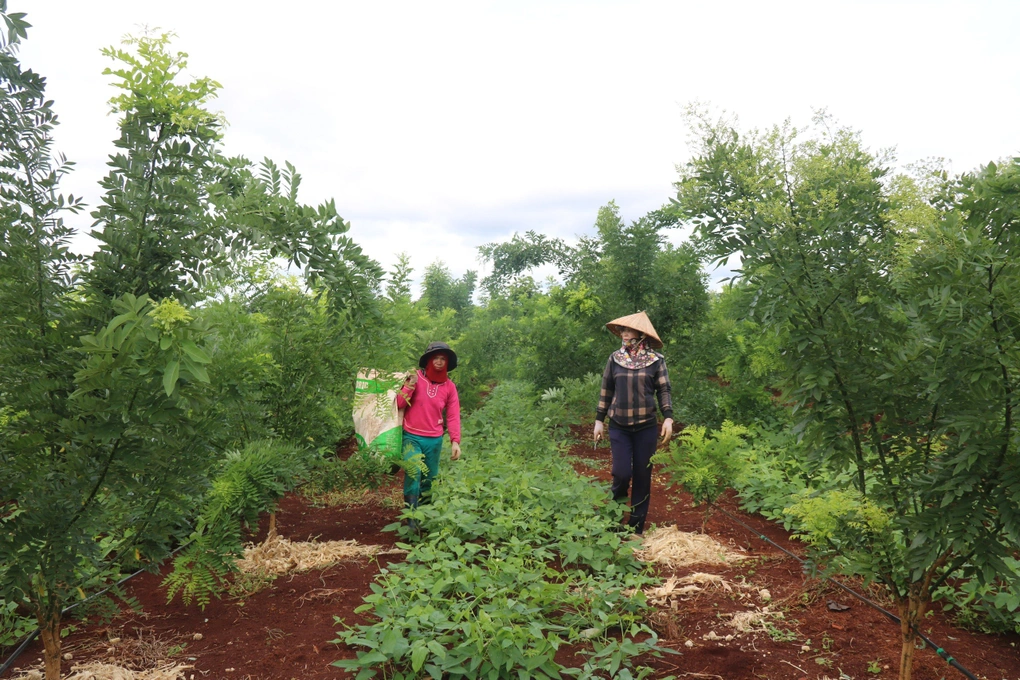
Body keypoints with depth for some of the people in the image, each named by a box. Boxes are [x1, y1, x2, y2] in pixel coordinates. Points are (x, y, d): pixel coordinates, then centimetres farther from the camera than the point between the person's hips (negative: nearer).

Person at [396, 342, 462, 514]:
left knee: (428, 480, 11)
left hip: (435, 440, 3)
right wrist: (410, 385, -19)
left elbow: (453, 416, 1)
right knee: (413, 474, -19)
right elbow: (399, 404, -5)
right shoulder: (415, 377, -3)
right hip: (412, 437, -3)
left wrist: (455, 441, -10)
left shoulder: (449, 386, 3)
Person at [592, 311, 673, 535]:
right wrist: (599, 420, 7)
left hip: (646, 427, 0)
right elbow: (606, 391, 8)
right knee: (622, 473, -8)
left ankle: (636, 527, 19)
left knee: (642, 476, 5)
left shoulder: (656, 360, -1)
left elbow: (664, 391, 2)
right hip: (618, 426, 1)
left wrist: (668, 418, -11)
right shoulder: (615, 359, 3)